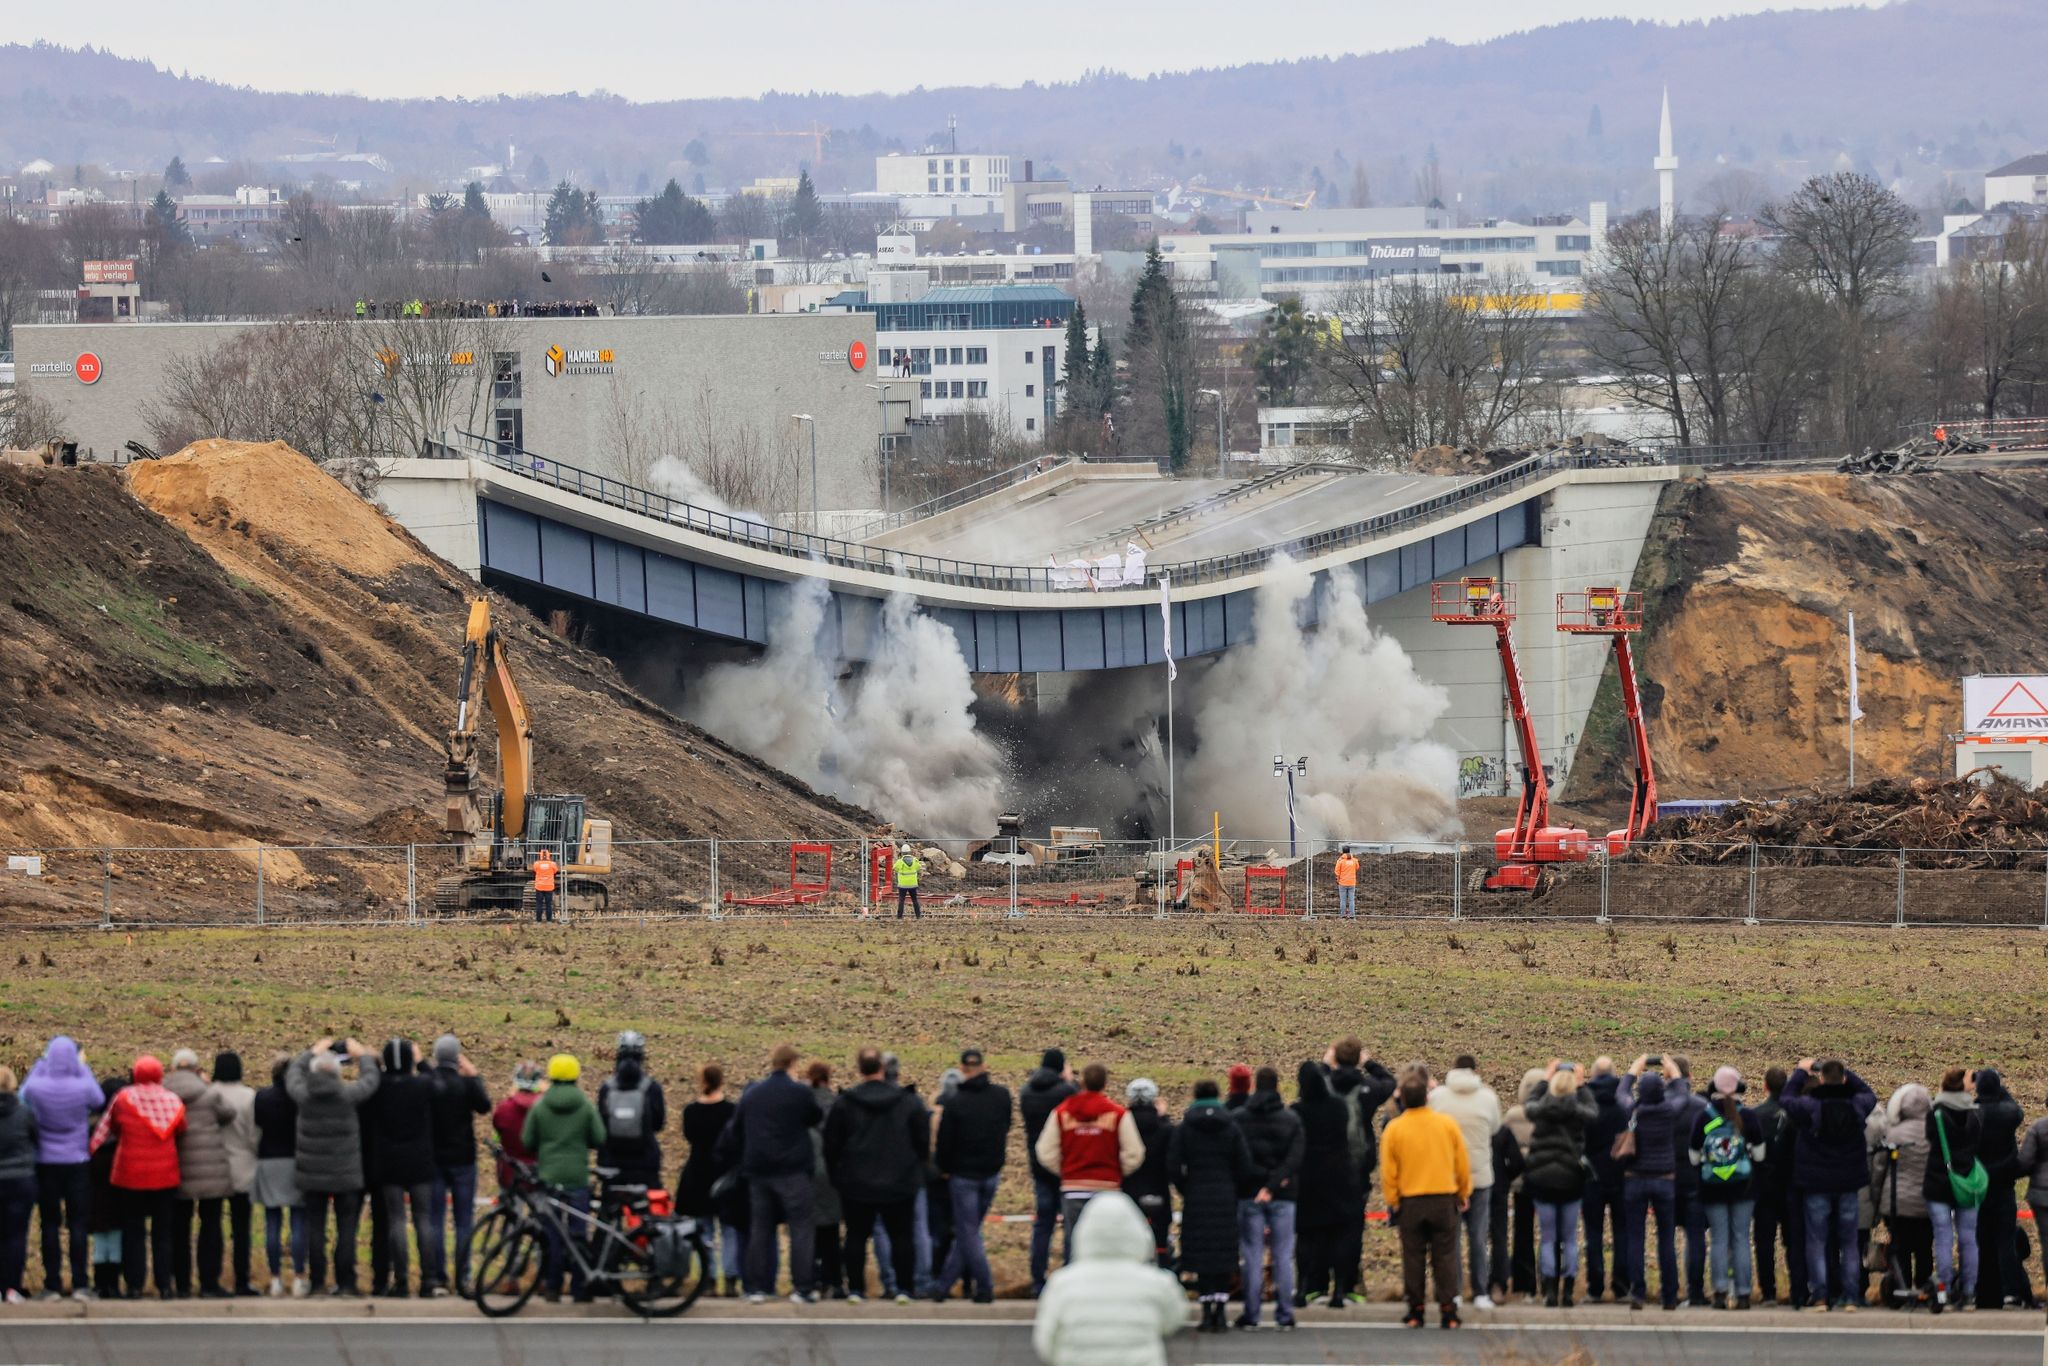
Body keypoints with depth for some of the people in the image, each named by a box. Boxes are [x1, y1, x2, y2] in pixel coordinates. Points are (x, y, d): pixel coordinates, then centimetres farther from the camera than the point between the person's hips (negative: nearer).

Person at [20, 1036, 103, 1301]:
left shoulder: (38, 1086, -12)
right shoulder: (82, 1087, -13)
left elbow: (23, 1097, 11)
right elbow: (99, 1102, 8)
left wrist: (40, 1063, 13)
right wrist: (83, 1068, 12)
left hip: (46, 1165, 1)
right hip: (77, 1162, -1)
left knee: (50, 1225, 7)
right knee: (78, 1224, 5)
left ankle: (52, 1285, 5)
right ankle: (80, 1284, 2)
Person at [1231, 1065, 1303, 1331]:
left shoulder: (1237, 1119, -3)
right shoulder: (1291, 1119, 0)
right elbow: (1295, 1158, -9)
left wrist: (1265, 1181, -7)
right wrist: (1275, 1182, -12)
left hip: (1249, 1196, -1)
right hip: (1283, 1198, 1)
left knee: (1252, 1256, 3)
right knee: (1283, 1256, 5)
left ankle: (1251, 1314, 1)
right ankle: (1285, 1315, 4)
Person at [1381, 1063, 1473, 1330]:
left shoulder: (1394, 1128, -7)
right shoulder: (1448, 1123, -4)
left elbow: (1388, 1171, -3)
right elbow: (1463, 1163, 4)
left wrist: (1392, 1202, 8)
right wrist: (1464, 1194, 17)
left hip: (1409, 1201, -1)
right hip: (1444, 1199, 1)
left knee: (1413, 1256, 7)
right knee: (1444, 1256, 5)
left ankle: (1415, 1310, 8)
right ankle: (1448, 1310, 1)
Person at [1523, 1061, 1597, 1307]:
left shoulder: (1542, 1109, -7)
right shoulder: (1578, 1111, -9)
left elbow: (1528, 1105, 17)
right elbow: (1593, 1111, 14)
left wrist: (1544, 1079, 25)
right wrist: (1580, 1085, 20)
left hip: (1541, 1178, 0)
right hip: (1570, 1178, 0)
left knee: (1547, 1239, 5)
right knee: (1570, 1238, 9)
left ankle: (1549, 1291, -2)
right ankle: (1567, 1292, 5)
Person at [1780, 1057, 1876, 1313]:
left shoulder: (1811, 1107, -16)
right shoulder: (1857, 1106, -8)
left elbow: (1788, 1099, 3)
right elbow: (1869, 1094, 16)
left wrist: (1801, 1071, 14)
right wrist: (1845, 1073, 16)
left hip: (1817, 1185, -2)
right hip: (1848, 1184, 2)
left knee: (1817, 1243, 4)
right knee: (1849, 1243, 9)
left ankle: (1820, 1297, -2)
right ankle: (1849, 1297, 6)